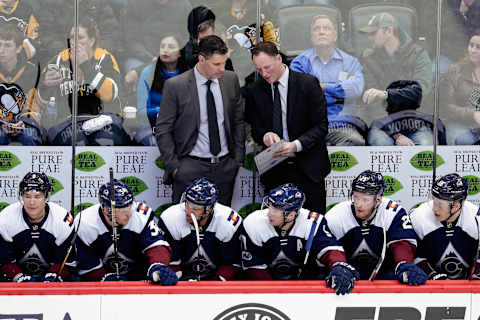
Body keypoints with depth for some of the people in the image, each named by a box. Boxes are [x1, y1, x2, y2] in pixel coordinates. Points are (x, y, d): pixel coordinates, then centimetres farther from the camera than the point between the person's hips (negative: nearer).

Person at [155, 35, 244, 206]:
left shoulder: (231, 80, 5)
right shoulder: (175, 86, -8)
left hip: (225, 166, 4)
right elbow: (163, 130, -3)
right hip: (191, 166, -4)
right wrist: (174, 166, -7)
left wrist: (238, 158, 7)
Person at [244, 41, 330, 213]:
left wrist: (297, 145, -21)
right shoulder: (254, 90, 5)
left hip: (308, 168, -2)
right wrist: (264, 135, -16)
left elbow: (321, 125, -5)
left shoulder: (308, 83, -4)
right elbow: (254, 128, 9)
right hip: (275, 171, 2)